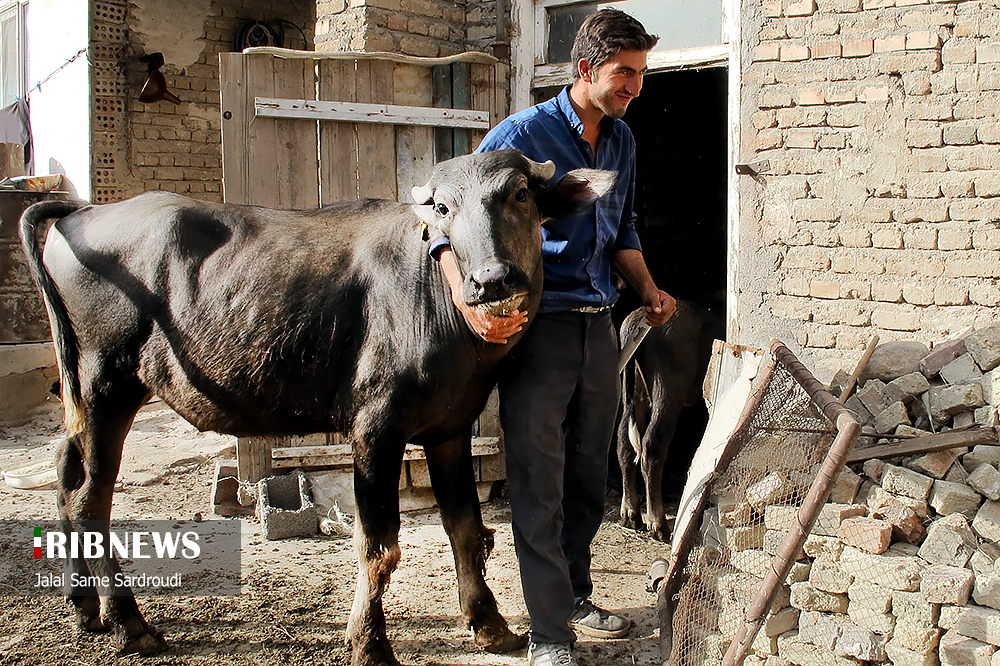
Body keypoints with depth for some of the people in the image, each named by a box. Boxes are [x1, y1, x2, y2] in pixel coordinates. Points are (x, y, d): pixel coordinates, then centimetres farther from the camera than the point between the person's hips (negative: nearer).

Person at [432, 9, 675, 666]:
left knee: (589, 476, 15)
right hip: (536, 328, -6)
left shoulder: (622, 140, 12)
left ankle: (575, 596, 33)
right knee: (539, 484, -2)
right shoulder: (521, 136, -10)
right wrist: (470, 305, -28)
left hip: (598, 326, 6)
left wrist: (648, 288, 9)